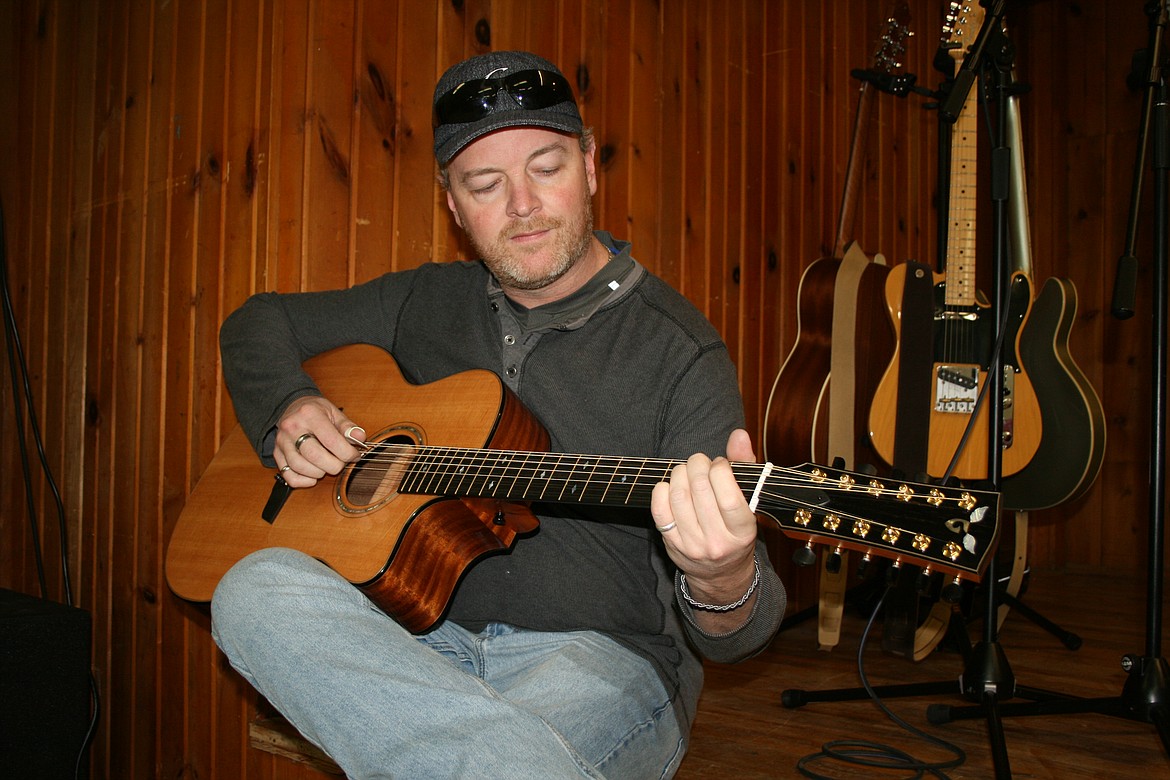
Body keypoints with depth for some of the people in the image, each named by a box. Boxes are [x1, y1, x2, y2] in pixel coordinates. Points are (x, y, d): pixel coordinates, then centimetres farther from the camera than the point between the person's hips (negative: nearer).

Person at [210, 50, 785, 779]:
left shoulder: (679, 350, -7)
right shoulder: (426, 302, 9)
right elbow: (260, 321, 23)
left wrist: (721, 583, -37)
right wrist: (287, 408, 1)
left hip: (602, 655, -6)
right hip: (426, 635, 7)